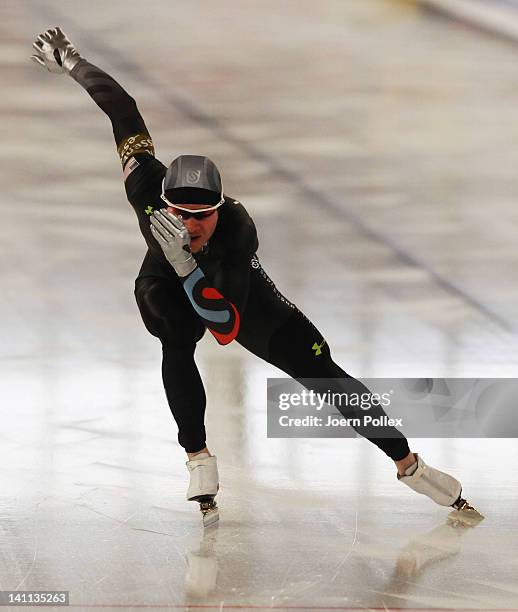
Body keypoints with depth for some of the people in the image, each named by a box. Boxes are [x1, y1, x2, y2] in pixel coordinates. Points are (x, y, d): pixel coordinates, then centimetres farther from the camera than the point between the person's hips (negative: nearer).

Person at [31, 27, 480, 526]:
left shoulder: (238, 229, -43)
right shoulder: (149, 189, -38)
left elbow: (226, 324, -50)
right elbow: (123, 109, -25)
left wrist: (188, 265, -64)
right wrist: (69, 61, -15)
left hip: (236, 289, -2)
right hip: (166, 285, 2)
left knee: (322, 371, -7)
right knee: (176, 342, -33)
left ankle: (409, 464, 5)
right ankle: (199, 463, -21)